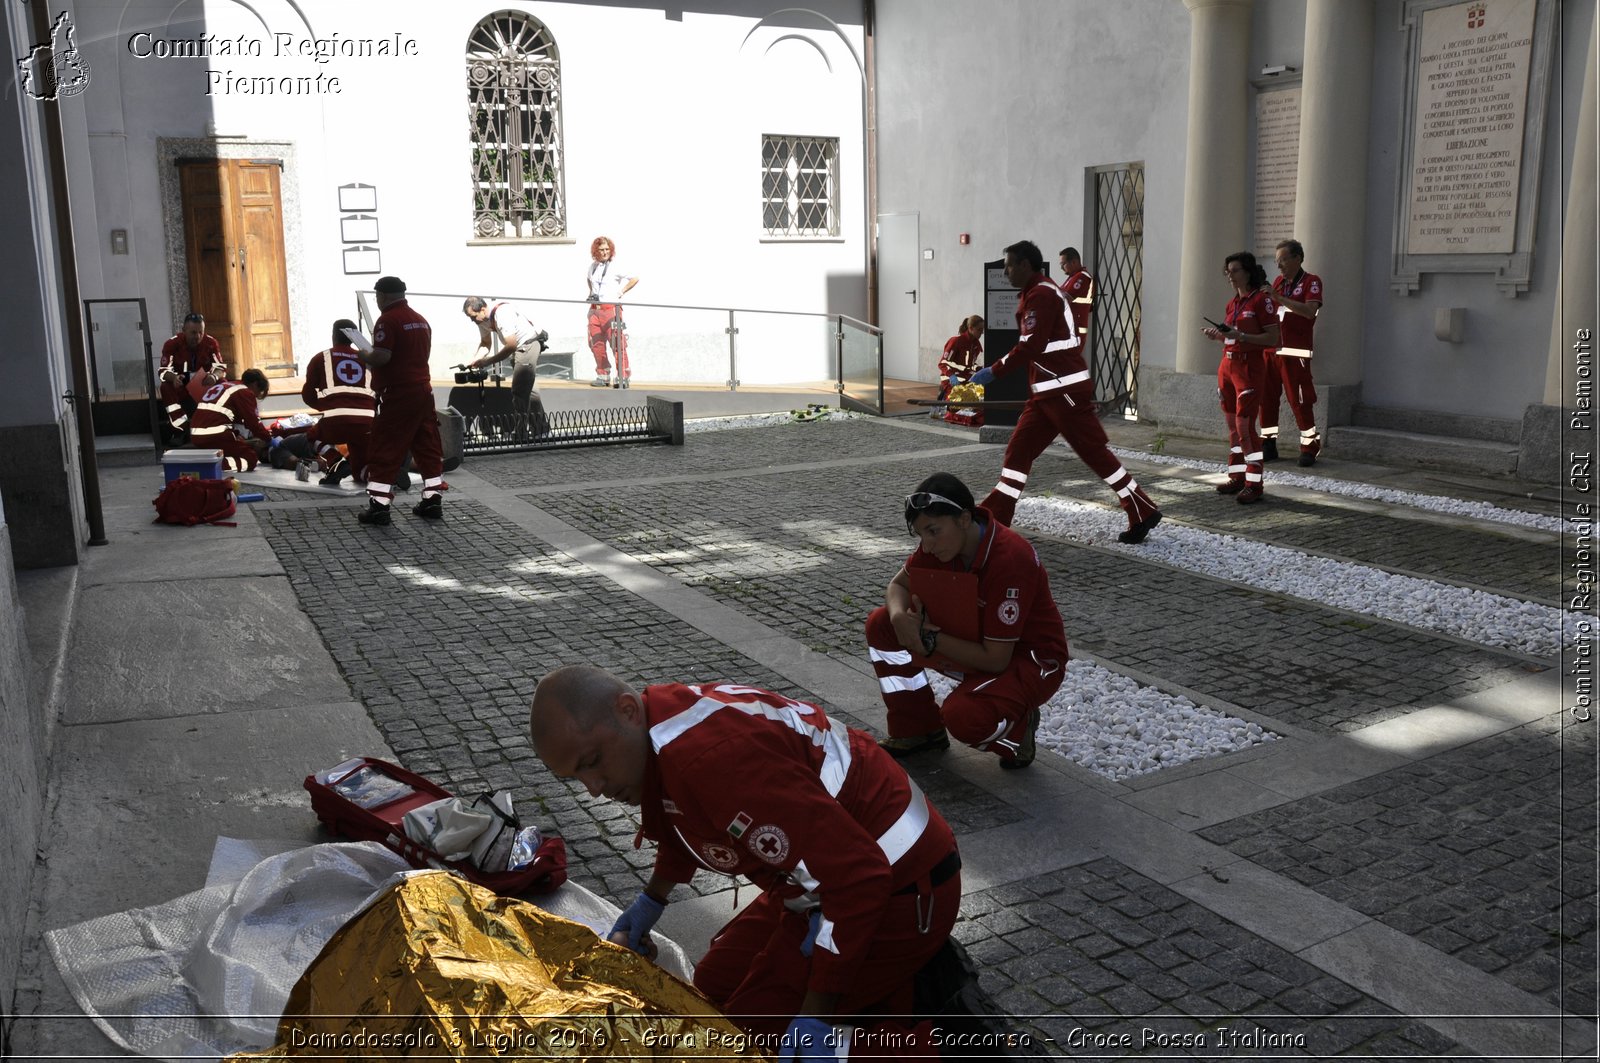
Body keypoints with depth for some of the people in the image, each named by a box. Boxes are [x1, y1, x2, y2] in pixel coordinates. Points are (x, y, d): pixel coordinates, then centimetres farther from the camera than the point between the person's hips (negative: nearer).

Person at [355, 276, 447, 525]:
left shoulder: (388, 320, -12)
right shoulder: (421, 320, 14)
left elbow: (381, 357, -21)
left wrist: (363, 355, 0)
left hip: (398, 394, -8)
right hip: (423, 390, 8)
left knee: (384, 450, -3)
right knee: (428, 447, 12)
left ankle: (379, 506, -4)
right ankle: (433, 500, 14)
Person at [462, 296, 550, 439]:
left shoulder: (502, 313, -30)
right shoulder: (482, 318, -4)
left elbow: (511, 346, -31)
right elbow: (485, 343, 7)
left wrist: (486, 362, -27)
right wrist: (475, 360, -11)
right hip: (519, 347, 10)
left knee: (519, 391, -15)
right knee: (526, 389, 19)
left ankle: (521, 433, -12)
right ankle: (542, 428, 29)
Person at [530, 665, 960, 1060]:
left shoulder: (714, 756, -33)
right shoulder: (663, 723, -2)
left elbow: (860, 877, -33)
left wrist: (814, 1019, -27)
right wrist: (651, 901, 25)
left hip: (898, 892, -10)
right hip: (838, 874, 10)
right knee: (714, 988, 18)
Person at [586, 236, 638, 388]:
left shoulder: (616, 267, -4)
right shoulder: (593, 266, 13)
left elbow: (635, 278, -1)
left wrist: (621, 292, -2)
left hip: (611, 309, -6)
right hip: (594, 310, 6)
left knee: (617, 344, -10)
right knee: (596, 344, 6)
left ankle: (623, 377, -7)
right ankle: (603, 376, 16)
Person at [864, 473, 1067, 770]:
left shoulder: (1010, 559, -33)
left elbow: (995, 659, -30)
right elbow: (899, 585, 3)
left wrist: (929, 637, -26)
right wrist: (900, 617, -21)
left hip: (1032, 660, -8)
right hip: (977, 640, 8)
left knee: (962, 714, -36)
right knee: (881, 624, -5)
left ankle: (1017, 728, -1)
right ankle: (917, 731, 8)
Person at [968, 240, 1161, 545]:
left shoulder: (1041, 295, -13)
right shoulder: (1035, 294, 18)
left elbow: (1031, 347, -21)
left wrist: (993, 371, -16)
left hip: (1065, 391, -10)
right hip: (1047, 392, 10)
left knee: (1096, 453, -4)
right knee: (1018, 450, 7)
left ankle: (1143, 513, 5)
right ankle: (994, 518, 9)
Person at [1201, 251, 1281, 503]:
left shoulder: (1261, 298, -8)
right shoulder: (1233, 302, 14)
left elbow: (1273, 338, -13)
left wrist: (1241, 336, -23)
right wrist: (1217, 335, 3)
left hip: (1249, 367, -8)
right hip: (1227, 365, 8)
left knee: (1244, 426, -10)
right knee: (1233, 425, 10)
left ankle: (1254, 484, -4)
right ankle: (1237, 477, 17)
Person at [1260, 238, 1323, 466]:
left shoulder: (1311, 281, -2)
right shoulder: (1278, 281, 18)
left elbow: (1309, 311, -19)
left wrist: (1279, 298, -25)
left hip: (1295, 351, -6)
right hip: (1270, 348, 6)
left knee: (1299, 400, -6)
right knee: (1266, 397, 4)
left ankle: (1310, 446, 5)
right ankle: (1268, 445, 12)